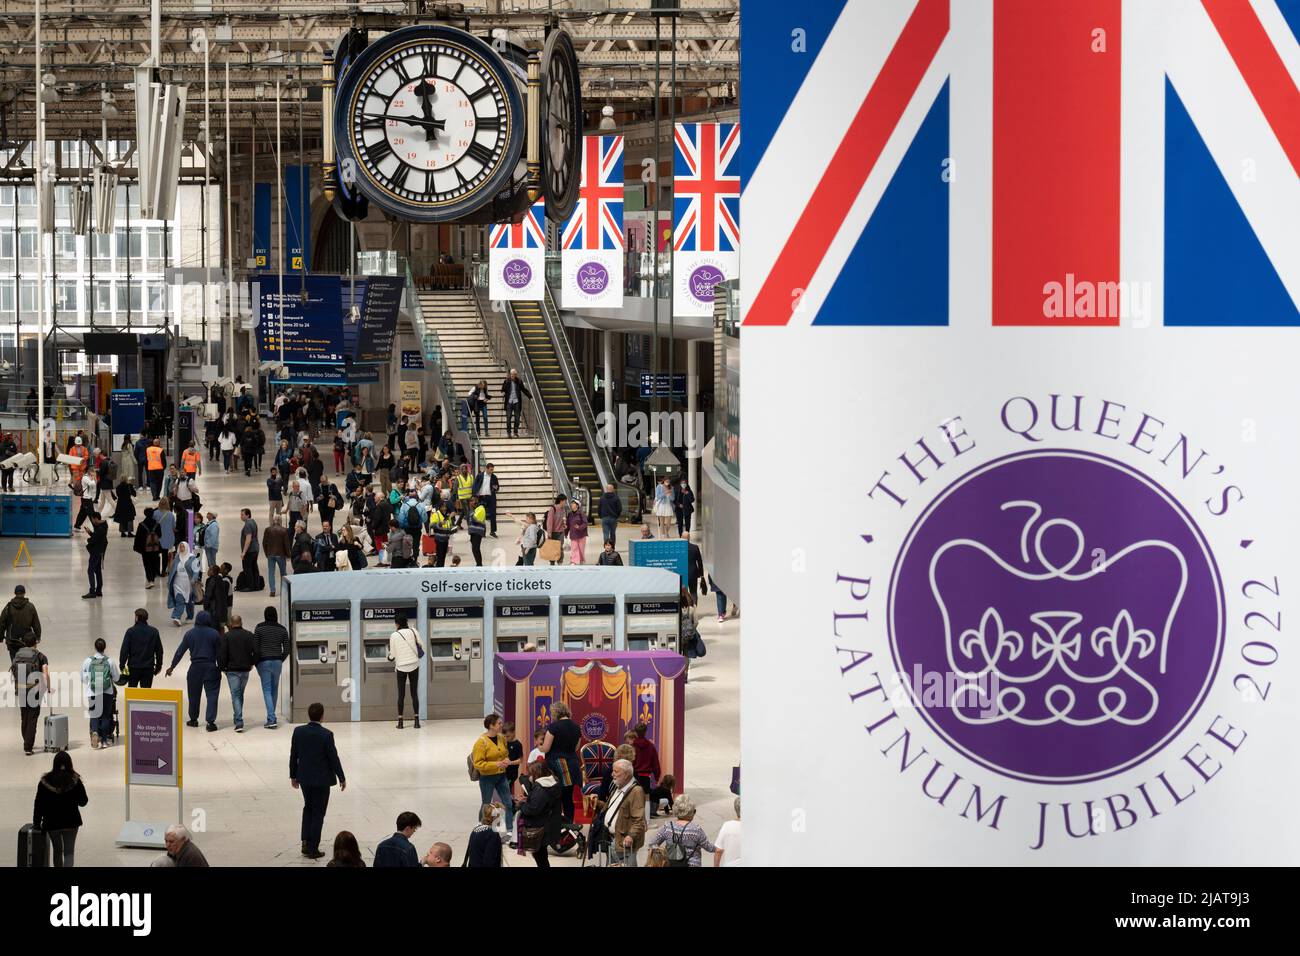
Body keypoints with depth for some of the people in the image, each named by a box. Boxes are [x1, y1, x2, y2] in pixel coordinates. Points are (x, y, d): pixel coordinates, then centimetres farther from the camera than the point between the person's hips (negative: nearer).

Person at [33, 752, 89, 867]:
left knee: (57, 851, 18)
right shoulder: (75, 781, -9)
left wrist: (36, 822, 5)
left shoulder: (45, 781, -8)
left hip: (52, 822, 1)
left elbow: (39, 804, -4)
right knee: (69, 852, 2)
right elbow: (83, 801, -2)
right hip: (71, 821, -1)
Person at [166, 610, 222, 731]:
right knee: (212, 694, -1)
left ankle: (193, 719, 23)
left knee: (194, 694, 14)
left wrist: (172, 667, 10)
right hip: (211, 667, -1)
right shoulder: (214, 634, -5)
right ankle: (210, 721, -9)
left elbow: (180, 652, 3)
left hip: (195, 667, 1)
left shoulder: (190, 633, -1)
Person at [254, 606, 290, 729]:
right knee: (274, 689, 15)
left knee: (267, 690, -3)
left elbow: (255, 648, -8)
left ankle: (271, 719, -14)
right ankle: (271, 717, 24)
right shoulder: (282, 629, 2)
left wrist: (254, 662, 5)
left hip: (264, 662, -3)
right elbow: (286, 649, 3)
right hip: (277, 662, 3)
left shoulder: (259, 628, -7)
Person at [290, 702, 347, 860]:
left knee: (308, 807, 24)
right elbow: (334, 758, -13)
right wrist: (341, 778, 0)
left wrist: (293, 775, 13)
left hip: (304, 778, 4)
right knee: (318, 813, 7)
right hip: (321, 779, -4)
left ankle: (306, 842, 16)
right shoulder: (326, 735, -19)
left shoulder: (298, 732, -7)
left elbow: (293, 756, 0)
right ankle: (312, 849, 10)